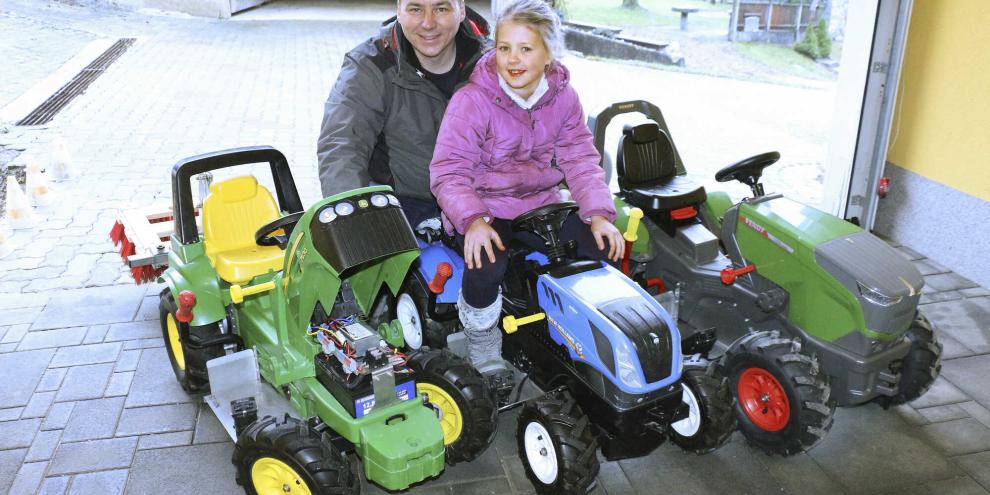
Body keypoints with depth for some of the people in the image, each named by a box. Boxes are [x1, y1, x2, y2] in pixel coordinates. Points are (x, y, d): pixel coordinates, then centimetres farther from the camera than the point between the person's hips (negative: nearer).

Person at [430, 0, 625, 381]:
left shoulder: (563, 98, 0)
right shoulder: (471, 100, -15)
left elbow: (580, 160, 1)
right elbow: (448, 172, -17)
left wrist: (599, 214, -15)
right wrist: (473, 221, -34)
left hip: (540, 203, 5)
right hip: (483, 208, -4)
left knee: (606, 246, -15)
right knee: (487, 265, -34)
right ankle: (482, 341, -3)